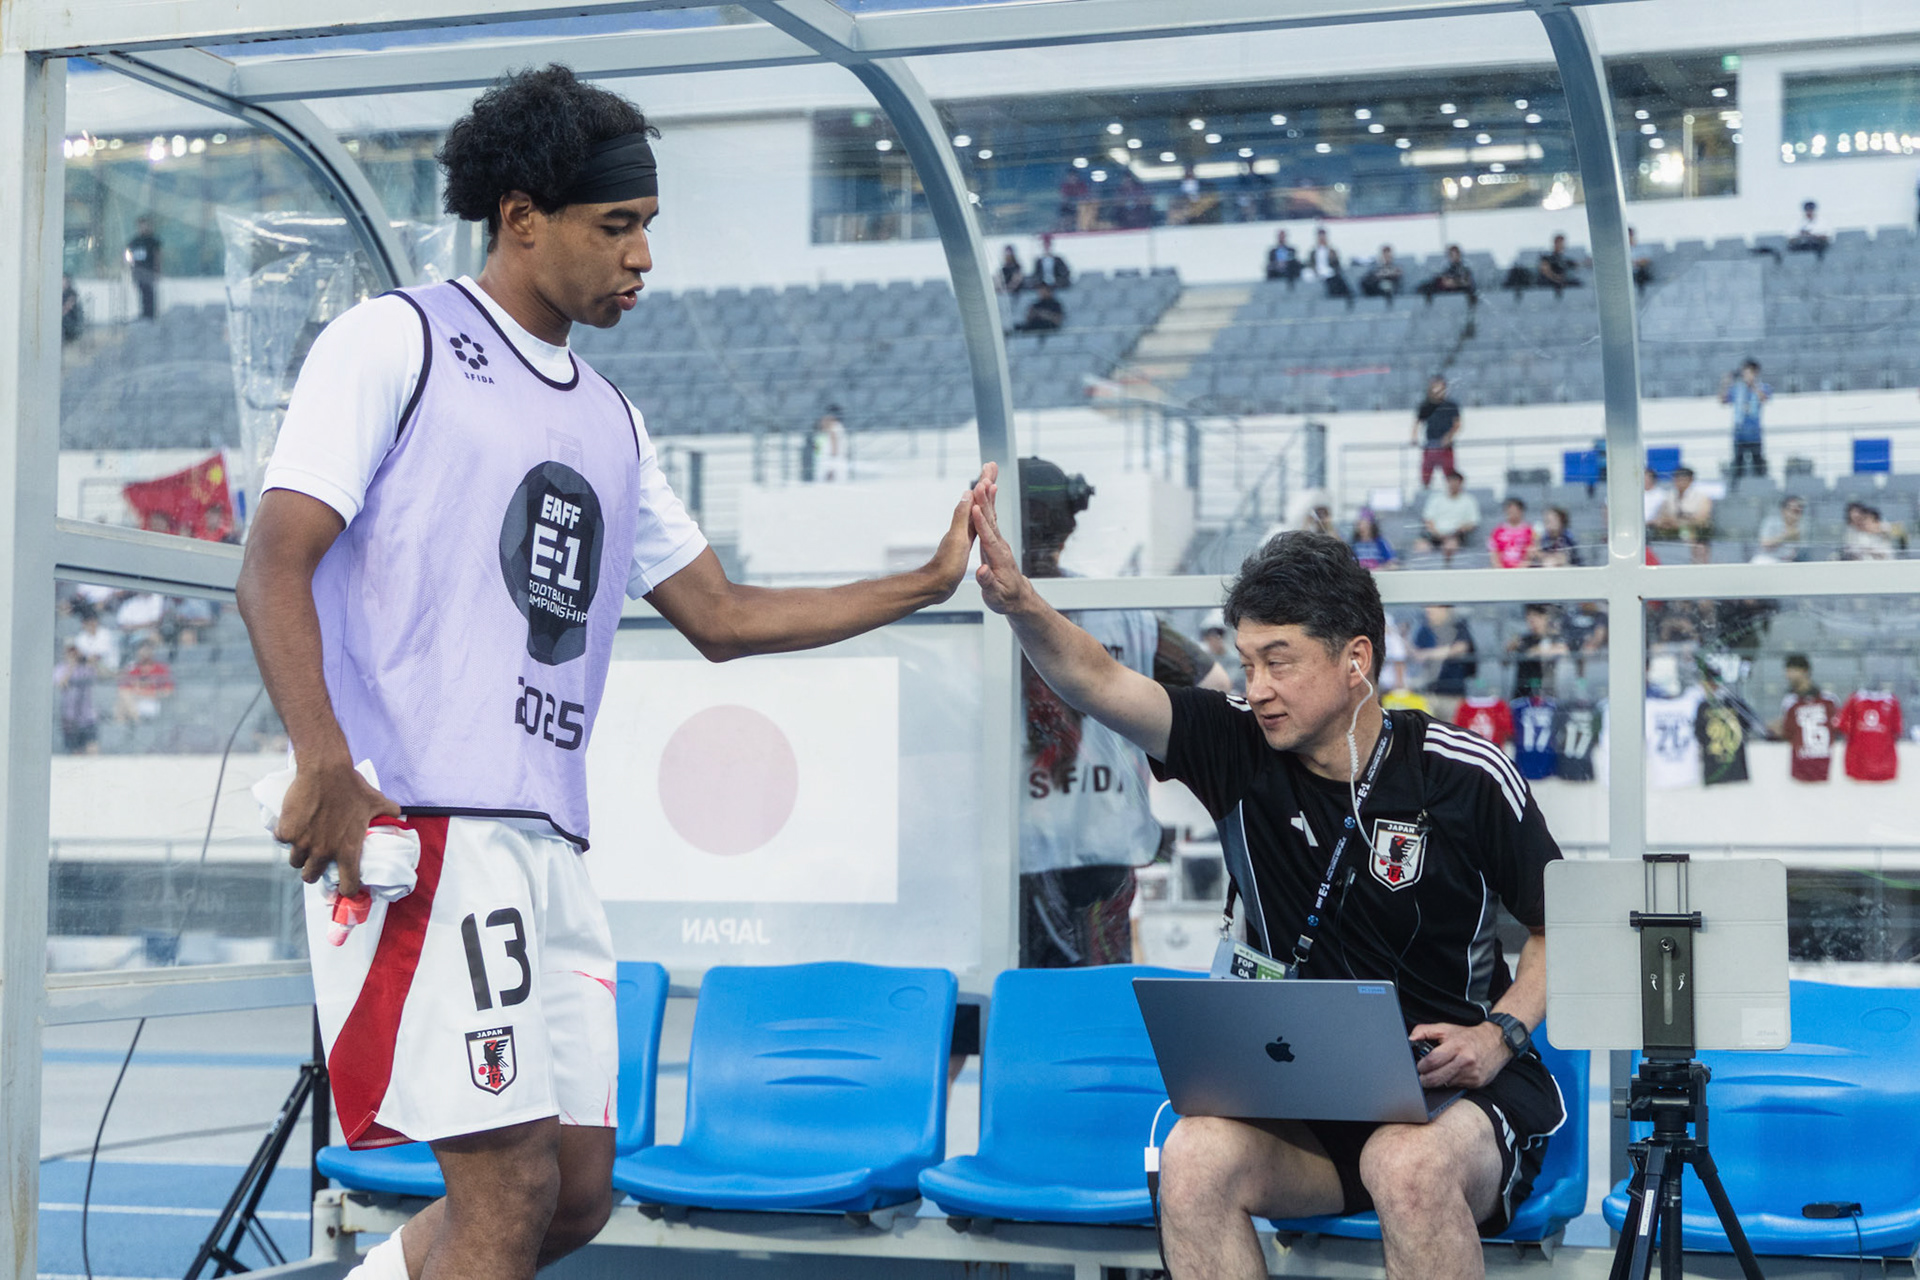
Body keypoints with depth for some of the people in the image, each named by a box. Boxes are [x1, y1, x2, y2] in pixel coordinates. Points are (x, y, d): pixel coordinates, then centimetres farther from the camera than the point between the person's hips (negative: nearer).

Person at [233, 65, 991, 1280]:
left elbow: (720, 617, 24)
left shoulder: (611, 421, 21)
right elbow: (276, 563, -9)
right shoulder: (398, 341, 0)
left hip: (550, 846, 8)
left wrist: (929, 582, 18)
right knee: (512, 1182, -12)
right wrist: (325, 763, -23)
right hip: (419, 826, -8)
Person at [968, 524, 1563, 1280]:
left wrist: (1501, 1033, -11)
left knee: (1409, 1166, -38)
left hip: (1456, 1090, -3)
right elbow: (1098, 683, -12)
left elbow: (1563, 924, 5)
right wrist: (1019, 603, -30)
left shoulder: (1466, 778, -4)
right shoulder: (1241, 752, 1)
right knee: (1196, 1156, -28)